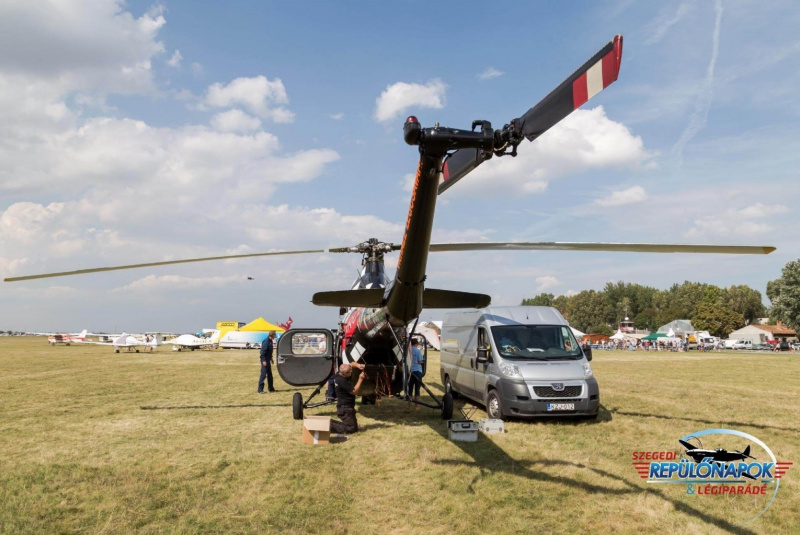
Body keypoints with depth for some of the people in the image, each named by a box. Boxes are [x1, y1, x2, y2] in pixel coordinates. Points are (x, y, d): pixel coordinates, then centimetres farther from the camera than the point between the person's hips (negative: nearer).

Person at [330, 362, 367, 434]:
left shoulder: (339, 375, 2)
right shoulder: (342, 381, -25)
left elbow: (352, 364, 16)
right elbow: (354, 392, -19)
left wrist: (358, 365, -5)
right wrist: (360, 379, -14)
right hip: (345, 409, -10)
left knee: (354, 427, 18)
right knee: (351, 429, -9)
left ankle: (331, 423, 13)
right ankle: (329, 425, -7)